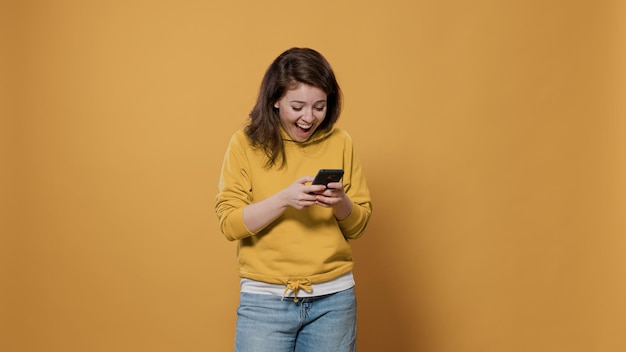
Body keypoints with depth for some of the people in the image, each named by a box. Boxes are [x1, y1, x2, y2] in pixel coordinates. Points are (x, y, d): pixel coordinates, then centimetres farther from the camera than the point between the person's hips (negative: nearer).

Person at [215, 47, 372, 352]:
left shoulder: (340, 143, 1)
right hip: (265, 298, -2)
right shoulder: (246, 143, -5)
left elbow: (358, 226, 5)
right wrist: (284, 199, -22)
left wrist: (341, 202, -16)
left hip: (334, 297, 2)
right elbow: (229, 223, -9)